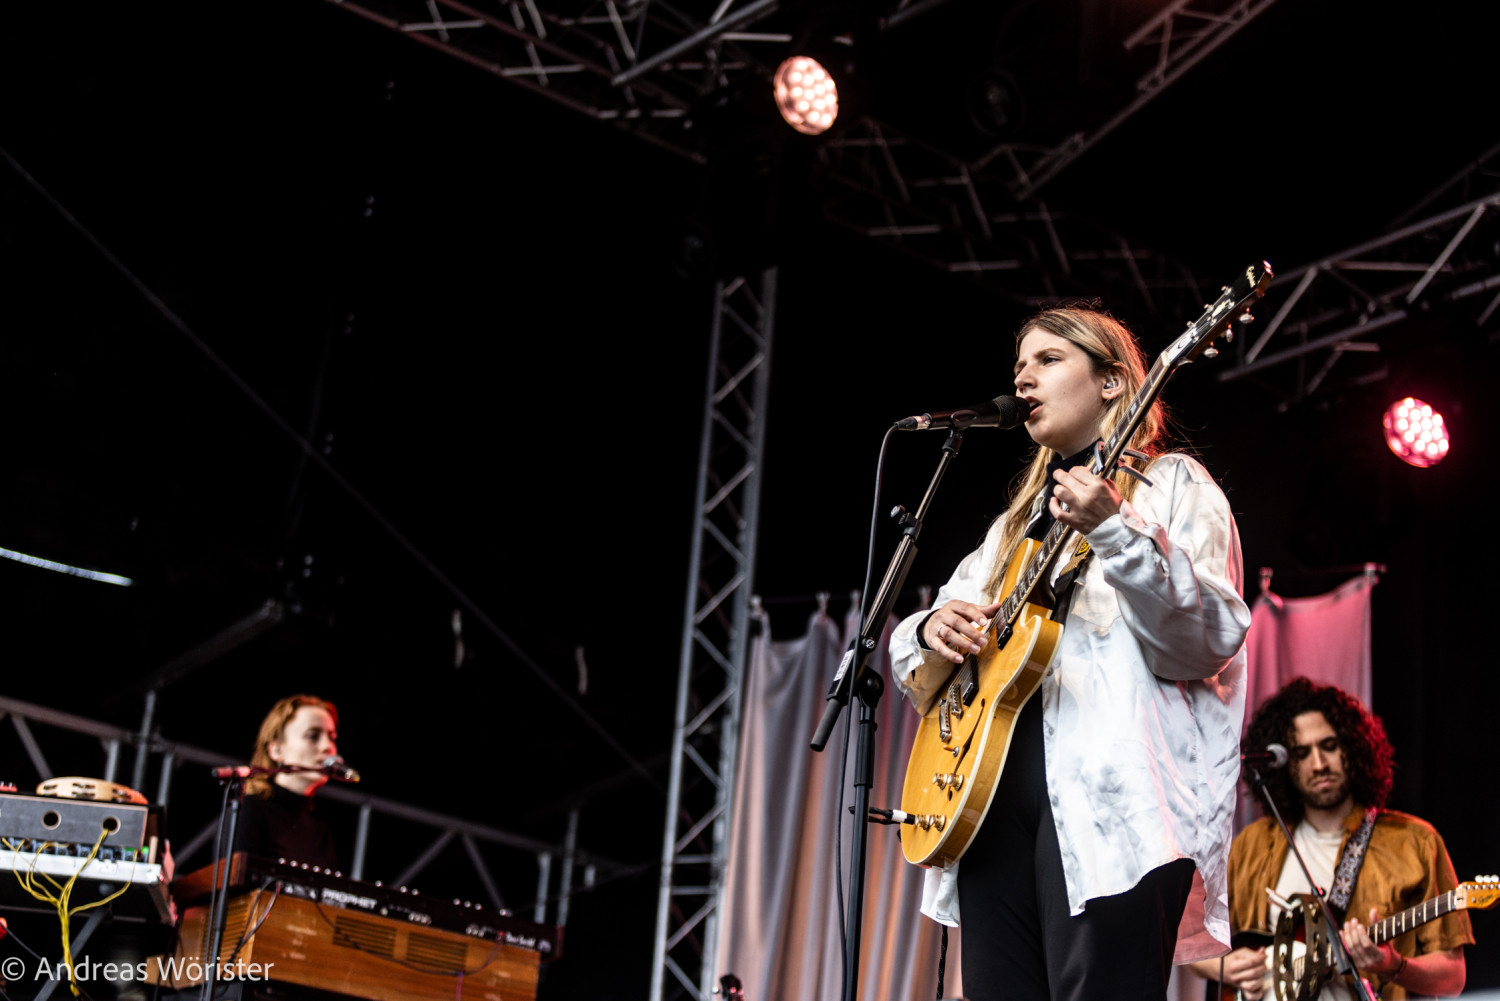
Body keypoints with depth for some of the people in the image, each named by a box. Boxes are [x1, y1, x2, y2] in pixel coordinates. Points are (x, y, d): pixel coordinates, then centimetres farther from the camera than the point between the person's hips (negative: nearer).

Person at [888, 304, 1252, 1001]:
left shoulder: (1171, 486, 9)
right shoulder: (1020, 519, 28)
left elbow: (1209, 644, -8)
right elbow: (913, 659, 29)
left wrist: (1114, 532, -20)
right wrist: (931, 629, 5)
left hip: (1112, 793, -6)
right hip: (993, 783, 7)